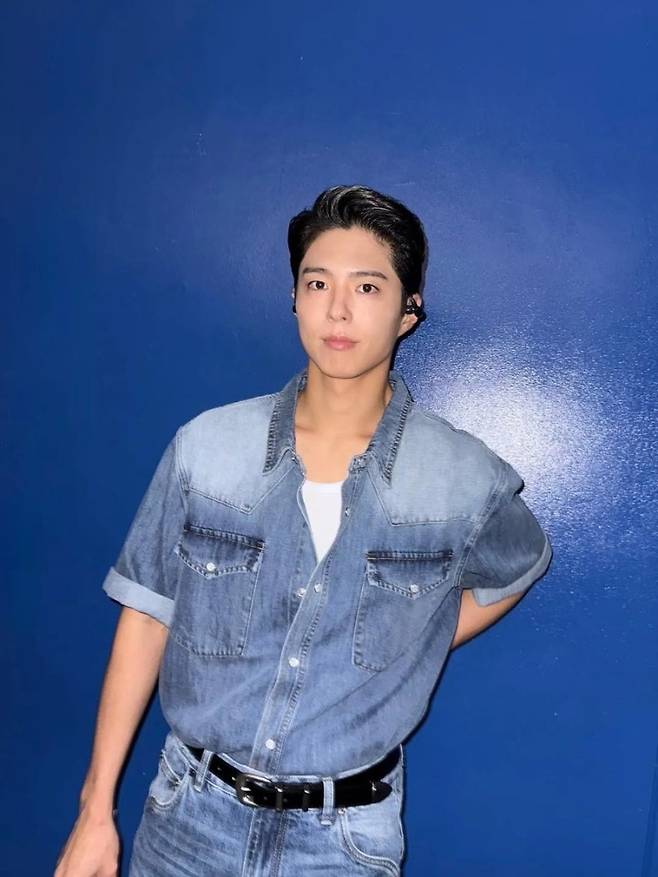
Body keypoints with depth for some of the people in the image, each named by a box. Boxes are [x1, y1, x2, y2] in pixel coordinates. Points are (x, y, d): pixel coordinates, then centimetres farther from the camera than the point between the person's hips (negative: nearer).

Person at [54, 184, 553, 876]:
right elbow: (146, 616, -3)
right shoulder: (205, 447, -10)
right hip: (191, 812, 1)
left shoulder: (465, 479, -11)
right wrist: (96, 810, 0)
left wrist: (402, 661, 0)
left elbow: (513, 573, 11)